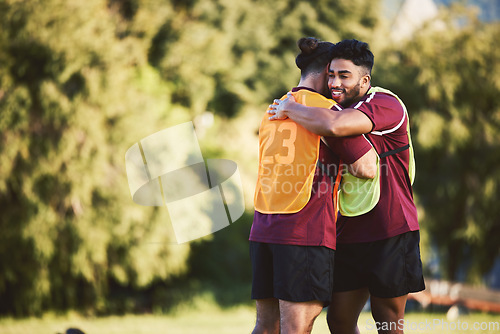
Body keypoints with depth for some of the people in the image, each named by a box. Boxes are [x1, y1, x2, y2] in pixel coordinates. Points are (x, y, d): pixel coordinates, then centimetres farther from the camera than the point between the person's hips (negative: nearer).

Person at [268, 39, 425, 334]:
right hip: (349, 234, 8)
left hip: (389, 232, -8)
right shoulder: (338, 110, 14)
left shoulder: (387, 105, -14)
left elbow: (334, 126, -31)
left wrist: (290, 109, -16)